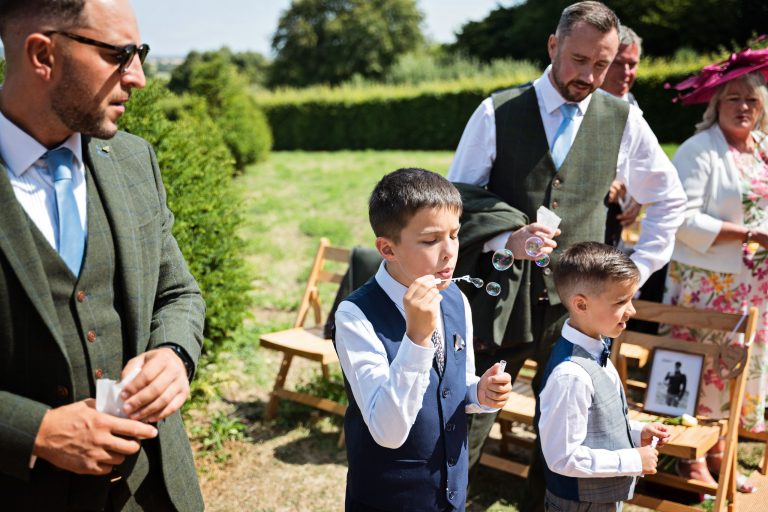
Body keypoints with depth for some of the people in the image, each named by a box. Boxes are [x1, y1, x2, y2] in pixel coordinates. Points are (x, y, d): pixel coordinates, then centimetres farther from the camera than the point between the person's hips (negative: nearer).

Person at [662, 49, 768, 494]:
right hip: (707, 285, -7)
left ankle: (718, 454, 30)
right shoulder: (699, 150, -12)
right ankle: (692, 461, 18)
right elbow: (684, 220, -20)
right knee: (701, 371, 2)